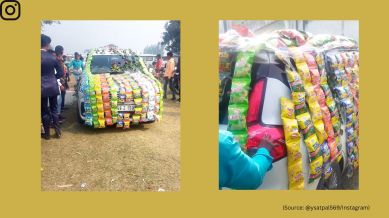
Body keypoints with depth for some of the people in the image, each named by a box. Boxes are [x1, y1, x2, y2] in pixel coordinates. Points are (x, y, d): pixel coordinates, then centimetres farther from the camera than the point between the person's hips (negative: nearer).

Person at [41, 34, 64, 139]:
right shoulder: (52, 56, -4)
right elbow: (61, 72, 1)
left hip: (42, 88, -3)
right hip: (53, 87, 3)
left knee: (44, 111, 8)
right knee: (54, 109, 15)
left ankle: (47, 133, 16)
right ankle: (58, 131, 19)